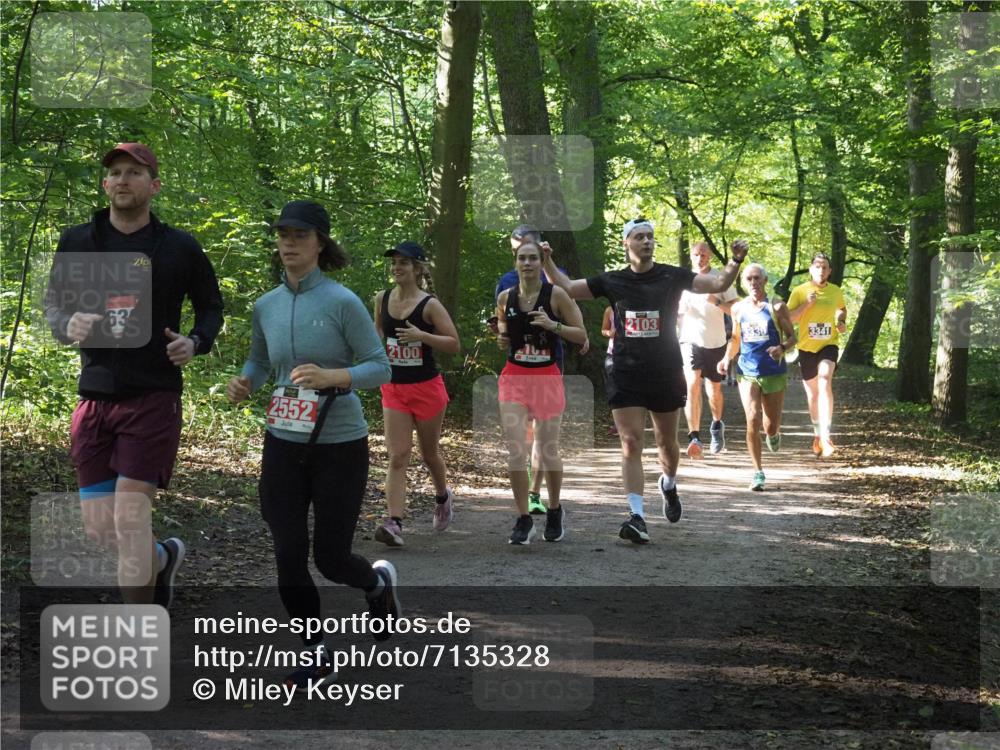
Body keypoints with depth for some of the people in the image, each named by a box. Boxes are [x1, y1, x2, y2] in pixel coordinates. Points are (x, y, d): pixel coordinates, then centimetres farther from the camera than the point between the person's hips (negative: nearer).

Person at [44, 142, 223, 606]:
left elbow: (211, 306, 13)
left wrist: (196, 343, -7)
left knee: (130, 514, -10)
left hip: (153, 397, -3)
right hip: (95, 396, 4)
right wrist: (67, 325, -9)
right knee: (98, 526, 4)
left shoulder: (179, 248, 0)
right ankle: (162, 557, 37)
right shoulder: (76, 242, 5)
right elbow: (53, 304, 14)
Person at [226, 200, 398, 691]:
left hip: (340, 447, -4)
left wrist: (331, 377, -27)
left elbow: (380, 368, -10)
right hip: (283, 446, 4)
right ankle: (314, 653, 19)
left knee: (330, 559, 3)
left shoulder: (342, 302, -11)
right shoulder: (266, 306, 4)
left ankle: (379, 580, 38)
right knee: (288, 559, 1)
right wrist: (244, 383, -2)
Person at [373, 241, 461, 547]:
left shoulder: (429, 305, -11)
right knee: (397, 458, -8)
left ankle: (443, 497, 45)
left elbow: (454, 344, -13)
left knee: (429, 453, 15)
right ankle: (394, 524, -16)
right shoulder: (382, 299, 2)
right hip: (394, 388, 3)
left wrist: (421, 335, -24)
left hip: (427, 388, -3)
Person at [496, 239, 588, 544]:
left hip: (547, 378, -2)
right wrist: (501, 336, 0)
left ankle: (555, 512, 31)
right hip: (514, 378, 2)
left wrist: (553, 325, -19)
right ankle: (524, 519, 2)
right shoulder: (505, 298, 3)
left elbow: (581, 336, -4)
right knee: (515, 452, -9)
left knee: (549, 451, 8)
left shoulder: (556, 295, -6)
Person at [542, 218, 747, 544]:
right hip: (625, 376, 0)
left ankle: (668, 485, 46)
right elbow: (567, 288, 10)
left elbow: (717, 284, -9)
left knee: (667, 442, 14)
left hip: (666, 374, 0)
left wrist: (735, 262, -26)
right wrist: (548, 262, -3)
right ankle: (637, 517, -12)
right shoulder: (612, 281, 3)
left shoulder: (671, 277, -2)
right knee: (631, 444, -9)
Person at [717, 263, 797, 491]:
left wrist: (783, 348, -21)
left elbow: (792, 337, 0)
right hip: (747, 372, 1)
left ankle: (773, 434, 46)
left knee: (771, 427, 6)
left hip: (774, 372, -1)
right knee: (753, 420, -15)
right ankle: (758, 472, -6)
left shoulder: (777, 307, -3)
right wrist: (727, 358, 2)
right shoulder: (738, 308, 6)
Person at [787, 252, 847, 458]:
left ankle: (825, 436, -32)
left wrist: (842, 322, 5)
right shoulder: (800, 291, -4)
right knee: (812, 393, 13)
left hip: (828, 345, -1)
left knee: (825, 382, -26)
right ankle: (817, 433, 37)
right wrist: (807, 304, -20)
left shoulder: (836, 291, 4)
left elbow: (842, 309, 26)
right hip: (807, 348, 1)